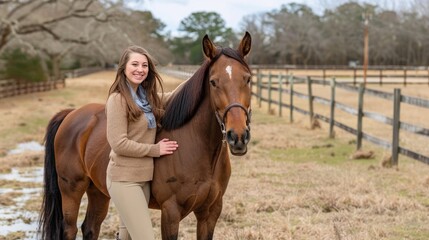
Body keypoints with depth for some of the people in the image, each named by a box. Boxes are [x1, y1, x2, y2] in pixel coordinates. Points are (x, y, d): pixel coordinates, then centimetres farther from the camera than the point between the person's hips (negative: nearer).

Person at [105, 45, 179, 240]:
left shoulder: (146, 96, 11)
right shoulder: (118, 99, -14)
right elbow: (119, 143, -19)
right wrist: (155, 149, -12)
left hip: (143, 178, 8)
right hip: (124, 179, -8)